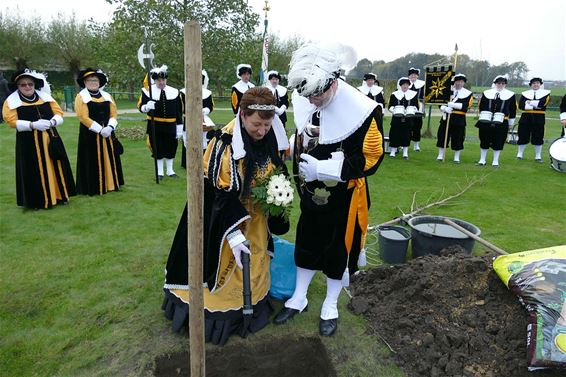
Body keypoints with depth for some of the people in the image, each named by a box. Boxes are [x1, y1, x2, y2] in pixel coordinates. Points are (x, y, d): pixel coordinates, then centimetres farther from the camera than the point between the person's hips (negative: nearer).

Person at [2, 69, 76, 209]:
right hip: (29, 142, -3)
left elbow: (59, 113, 8)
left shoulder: (45, 96, 10)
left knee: (55, 167, 7)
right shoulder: (11, 101, 0)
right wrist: (33, 125, -21)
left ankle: (59, 195, 18)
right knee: (34, 172, 0)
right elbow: (11, 121, -10)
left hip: (51, 138, 3)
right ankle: (37, 200, 9)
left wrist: (52, 122, -14)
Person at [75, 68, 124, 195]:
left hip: (108, 133, 5)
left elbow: (114, 114, 5)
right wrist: (100, 130, -19)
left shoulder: (107, 96, 11)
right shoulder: (81, 97, -3)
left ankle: (110, 184, 20)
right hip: (90, 135, -5)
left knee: (109, 160, 10)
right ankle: (93, 188, 5)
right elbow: (83, 117, -13)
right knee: (92, 161, -1)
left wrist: (109, 127, -13)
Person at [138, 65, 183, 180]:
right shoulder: (147, 91, -4)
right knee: (157, 149, 5)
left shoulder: (174, 92, 1)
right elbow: (141, 106, -5)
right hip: (155, 126, -1)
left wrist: (179, 128, 2)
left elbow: (179, 112, 3)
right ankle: (159, 172, 18)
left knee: (171, 148, 9)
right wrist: (147, 107, -29)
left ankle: (170, 171, 25)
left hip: (170, 126, 2)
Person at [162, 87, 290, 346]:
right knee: (226, 263, 6)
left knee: (254, 261, 20)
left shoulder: (272, 139, -12)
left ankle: (253, 307, 43)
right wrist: (234, 234, -30)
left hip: (256, 217, 6)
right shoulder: (225, 143, -29)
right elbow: (221, 195, -27)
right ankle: (217, 313, 29)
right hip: (223, 216, -5)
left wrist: (275, 220, 0)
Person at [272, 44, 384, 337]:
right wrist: (300, 175, 7)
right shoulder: (302, 100, -8)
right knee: (306, 243, 18)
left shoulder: (361, 110, -25)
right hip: (311, 192, 5)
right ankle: (298, 299, 38)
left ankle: (330, 307, 34)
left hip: (344, 197, -5)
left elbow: (370, 158, -21)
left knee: (339, 250, 11)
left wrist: (322, 168, -27)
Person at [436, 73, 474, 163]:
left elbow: (466, 106, -11)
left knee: (458, 138, 2)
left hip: (459, 119, -2)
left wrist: (453, 104, -22)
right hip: (446, 117, 2)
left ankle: (456, 157, 14)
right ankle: (440, 155, 16)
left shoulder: (468, 93, 3)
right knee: (442, 136, 4)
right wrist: (445, 108, -19)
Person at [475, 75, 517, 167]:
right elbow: (481, 107, 11)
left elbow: (513, 110, 8)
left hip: (501, 123, -1)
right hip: (486, 122, 1)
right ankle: (482, 160, 18)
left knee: (499, 142, 2)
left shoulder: (510, 95, 4)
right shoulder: (486, 93, 6)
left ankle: (495, 161, 12)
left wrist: (511, 123, 8)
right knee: (484, 141, 6)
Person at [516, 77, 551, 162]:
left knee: (538, 138, 3)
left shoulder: (546, 93, 6)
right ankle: (519, 154, 17)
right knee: (523, 137, 4)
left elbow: (543, 103, -13)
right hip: (526, 118, 1)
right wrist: (535, 105, -13)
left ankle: (538, 156, 12)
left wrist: (529, 102, -11)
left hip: (539, 119, 0)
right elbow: (521, 105, -7)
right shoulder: (525, 93, 8)